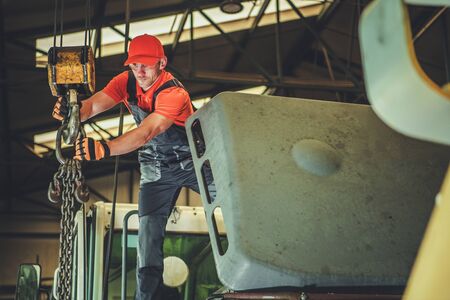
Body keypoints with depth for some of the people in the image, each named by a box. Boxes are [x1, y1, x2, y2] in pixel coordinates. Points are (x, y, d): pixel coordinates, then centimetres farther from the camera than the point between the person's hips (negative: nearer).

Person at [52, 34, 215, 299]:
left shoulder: (174, 93, -29)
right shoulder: (126, 82, -12)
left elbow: (146, 133, -43)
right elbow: (94, 104, -27)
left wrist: (105, 149, -58)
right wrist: (73, 112, -51)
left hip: (193, 160, -3)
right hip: (156, 168, 4)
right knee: (149, 227, -3)